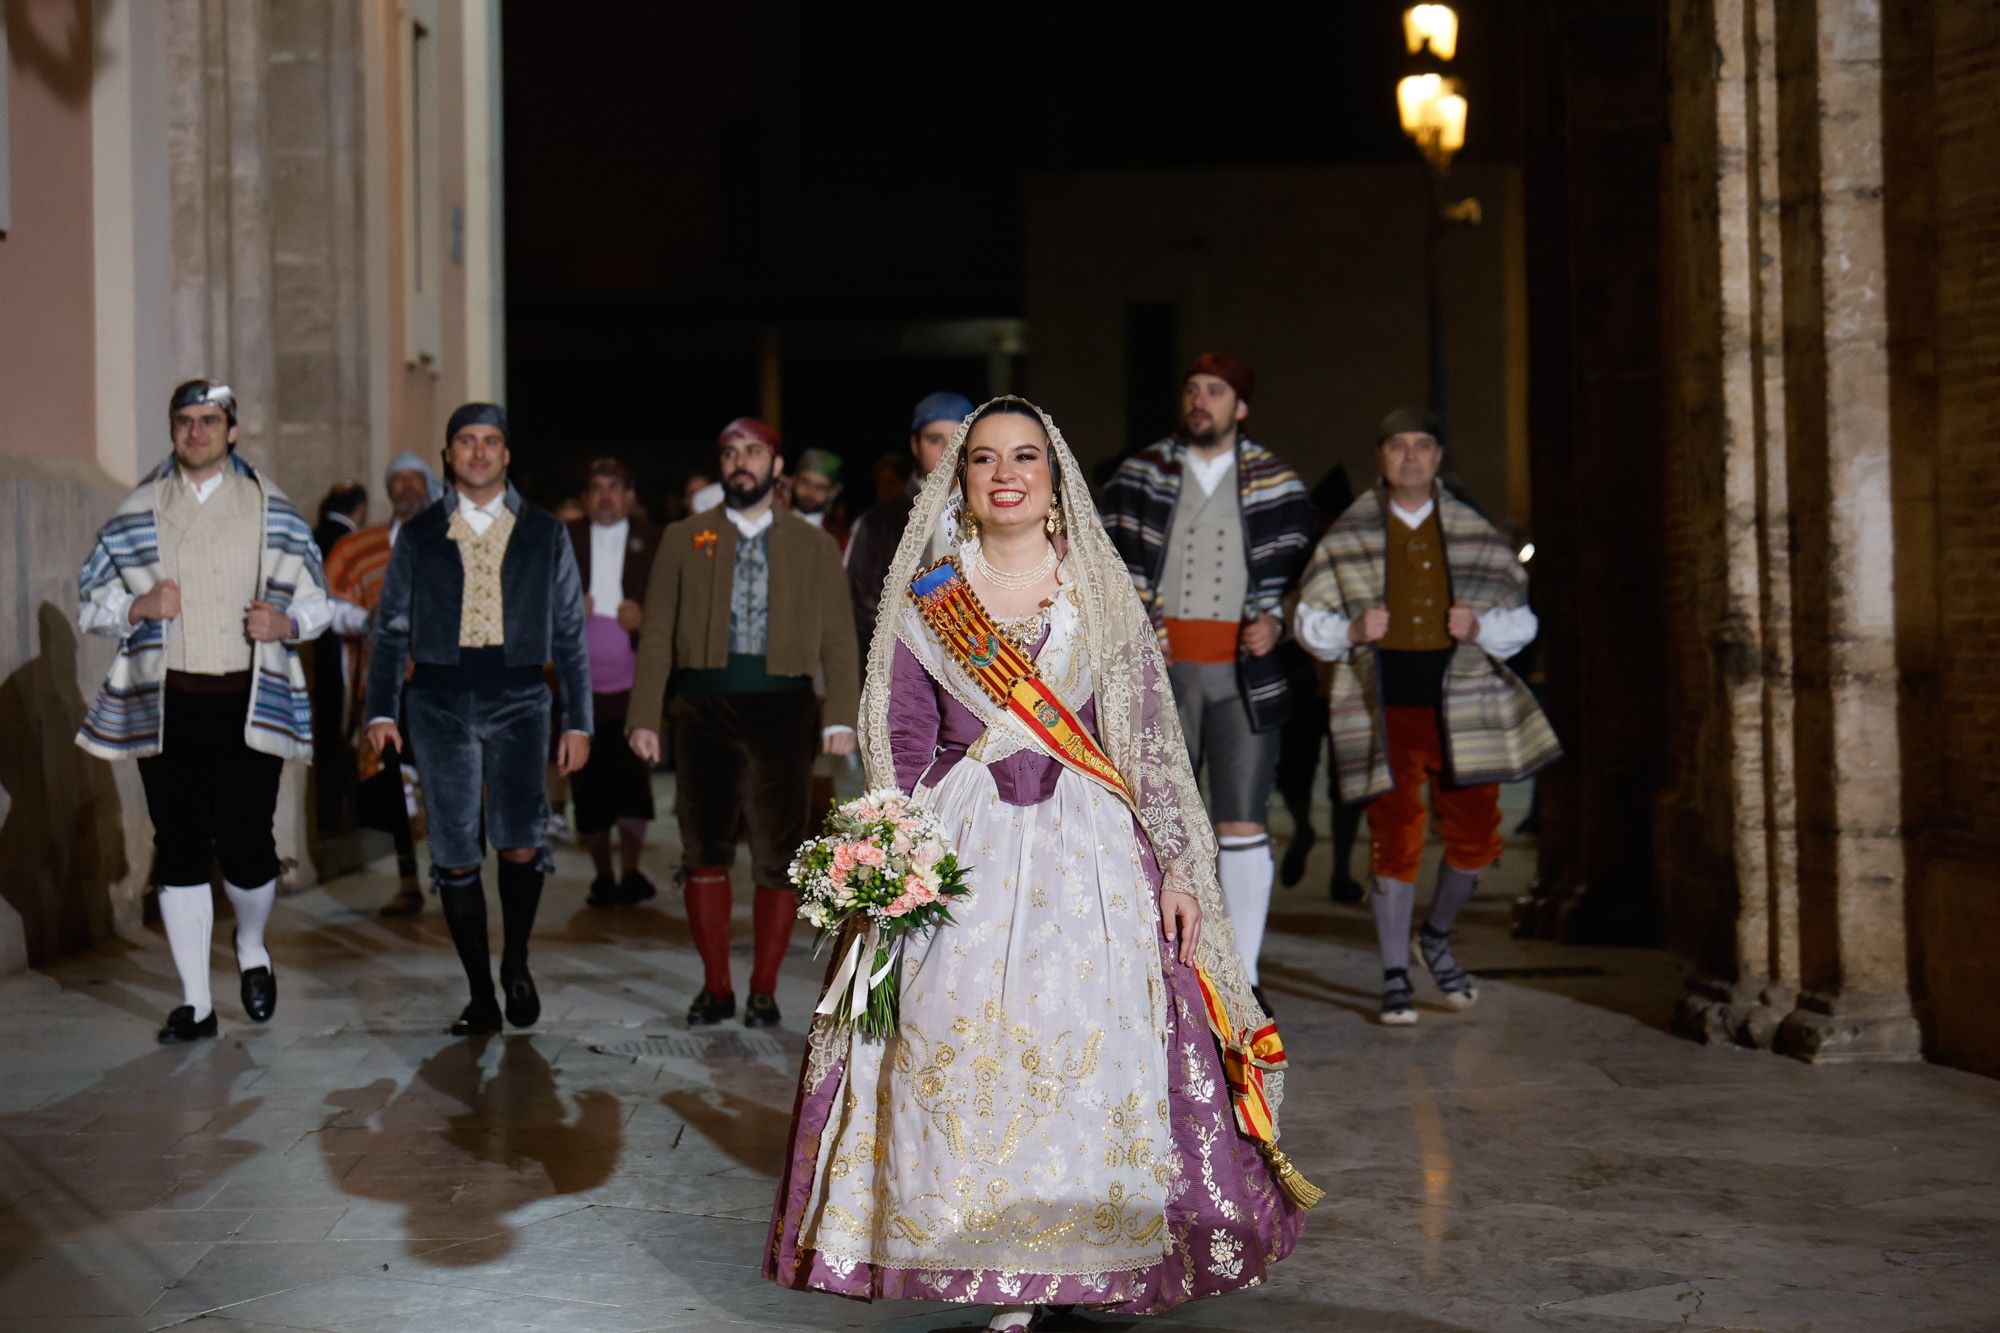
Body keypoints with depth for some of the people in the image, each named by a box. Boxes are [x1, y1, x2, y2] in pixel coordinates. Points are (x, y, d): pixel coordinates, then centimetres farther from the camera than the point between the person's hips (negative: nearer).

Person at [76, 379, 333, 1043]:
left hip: (250, 702, -1)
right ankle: (196, 1002, 12)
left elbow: (316, 600, 13)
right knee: (180, 850, 2)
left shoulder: (273, 511, 7)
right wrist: (138, 608, -9)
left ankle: (252, 947, 29)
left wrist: (285, 624, -9)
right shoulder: (137, 513, 9)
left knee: (246, 845, -5)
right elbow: (92, 602, 12)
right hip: (165, 706, 1)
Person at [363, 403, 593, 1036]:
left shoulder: (544, 534, 10)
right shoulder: (419, 536, 10)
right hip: (439, 702, 1)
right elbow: (390, 628, 12)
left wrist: (578, 721, 5)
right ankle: (481, 999, 12)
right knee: (455, 857, 1)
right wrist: (381, 710, 1)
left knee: (520, 843, -16)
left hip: (517, 700, -1)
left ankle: (516, 961, 11)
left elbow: (570, 633, 11)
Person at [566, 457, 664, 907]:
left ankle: (631, 871, -2)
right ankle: (603, 877, 15)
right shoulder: (563, 541, 12)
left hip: (633, 679, -2)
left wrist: (646, 616, -12)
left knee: (631, 772, -13)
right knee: (588, 781, 3)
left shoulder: (654, 541, 8)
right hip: (581, 680, 2)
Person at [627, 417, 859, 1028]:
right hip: (704, 707, 0)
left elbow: (838, 638, 5)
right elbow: (656, 633, 8)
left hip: (782, 708, 0)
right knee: (705, 848, 0)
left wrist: (841, 718, -6)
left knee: (778, 852, 1)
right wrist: (645, 716, -1)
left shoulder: (813, 546, 10)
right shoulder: (683, 540, 11)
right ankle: (715, 987, 10)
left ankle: (764, 990, 10)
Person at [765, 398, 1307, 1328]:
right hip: (962, 851, 0)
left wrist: (1180, 867, -1)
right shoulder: (926, 601, 9)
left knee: (1092, 1046, -8)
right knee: (962, 1050, -8)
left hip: (1089, 850, 0)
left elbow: (1152, 742, 6)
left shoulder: (1102, 595, 8)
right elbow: (902, 746, 8)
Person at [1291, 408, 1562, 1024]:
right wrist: (1352, 631, -11)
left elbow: (1519, 618, 13)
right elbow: (1309, 620, 9)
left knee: (1475, 835, 3)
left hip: (1460, 704, 2)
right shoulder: (1347, 538, 4)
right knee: (1394, 839, -5)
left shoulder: (1475, 534, 8)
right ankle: (1395, 977, 8)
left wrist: (1481, 629, -8)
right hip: (1384, 711, -2)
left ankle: (1436, 937, 31)